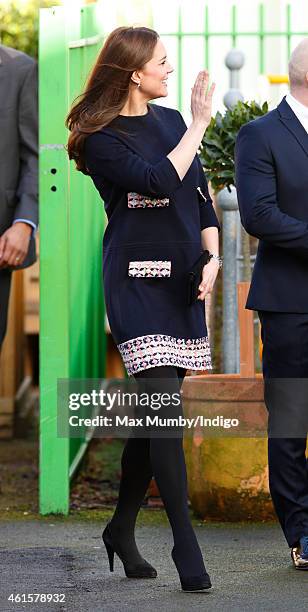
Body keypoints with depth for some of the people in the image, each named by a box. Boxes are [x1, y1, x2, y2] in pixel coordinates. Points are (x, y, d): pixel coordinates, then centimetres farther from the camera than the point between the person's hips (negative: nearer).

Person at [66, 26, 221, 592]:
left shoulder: (171, 122, 13)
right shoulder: (102, 139, -7)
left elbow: (200, 198, 16)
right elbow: (160, 180, -21)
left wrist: (212, 258, 1)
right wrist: (199, 126, -12)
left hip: (182, 283, 6)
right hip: (136, 283, -6)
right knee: (164, 409, -14)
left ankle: (122, 530, 21)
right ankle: (185, 544, -13)